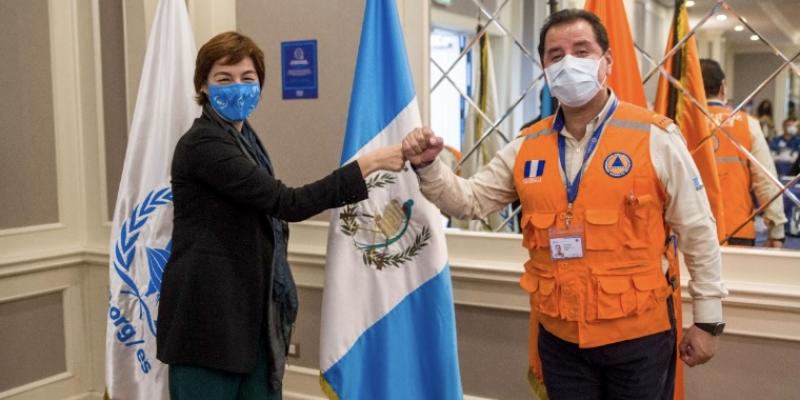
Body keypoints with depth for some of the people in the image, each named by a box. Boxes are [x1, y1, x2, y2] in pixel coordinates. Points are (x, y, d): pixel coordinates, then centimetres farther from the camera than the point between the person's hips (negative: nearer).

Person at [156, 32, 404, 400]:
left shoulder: (246, 139, 13)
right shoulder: (201, 144, -16)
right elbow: (288, 203, -23)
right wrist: (369, 163, -23)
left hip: (251, 315, 8)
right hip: (207, 319, -8)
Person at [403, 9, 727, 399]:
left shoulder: (654, 137, -9)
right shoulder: (526, 147, 3)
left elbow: (698, 232, -4)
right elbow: (469, 201, 8)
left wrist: (707, 319, -2)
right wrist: (428, 167, -11)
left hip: (638, 334, -3)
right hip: (558, 336, 3)